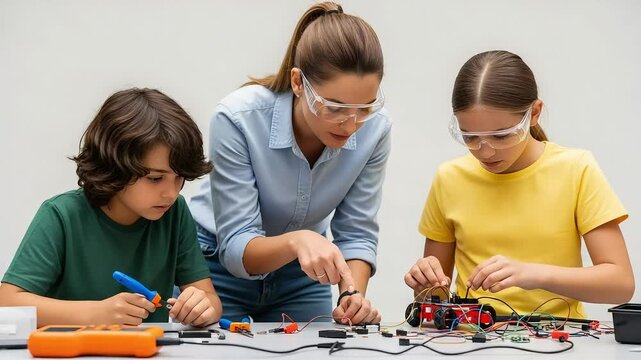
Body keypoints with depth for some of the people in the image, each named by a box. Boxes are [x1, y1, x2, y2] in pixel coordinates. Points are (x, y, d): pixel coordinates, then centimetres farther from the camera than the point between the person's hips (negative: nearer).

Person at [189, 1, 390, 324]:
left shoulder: (374, 128, -22)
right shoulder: (238, 119, -32)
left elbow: (356, 234, -12)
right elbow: (236, 248, -30)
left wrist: (353, 294, -31)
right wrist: (295, 241, -49)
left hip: (301, 273, 3)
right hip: (220, 267, -3)